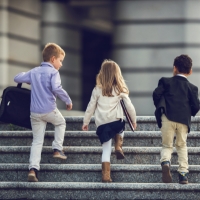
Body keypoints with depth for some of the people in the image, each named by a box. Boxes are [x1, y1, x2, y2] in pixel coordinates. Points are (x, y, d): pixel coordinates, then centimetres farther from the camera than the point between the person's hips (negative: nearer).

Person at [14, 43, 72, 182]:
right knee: (61, 123, 29)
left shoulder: (34, 72, 12)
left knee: (37, 141, 6)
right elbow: (56, 88, -22)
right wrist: (68, 101, -11)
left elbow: (17, 78, 19)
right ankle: (57, 149, 17)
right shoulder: (53, 72, -6)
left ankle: (33, 169, -9)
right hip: (50, 110, -4)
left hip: (35, 113, 4)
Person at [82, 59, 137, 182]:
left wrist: (86, 122, 18)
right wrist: (134, 121, 18)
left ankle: (106, 175, 0)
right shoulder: (120, 90, 2)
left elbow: (90, 107, 8)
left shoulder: (97, 90, 4)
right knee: (121, 128, 35)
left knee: (106, 149, 8)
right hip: (116, 121, -1)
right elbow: (130, 107, 4)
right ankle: (119, 147, 11)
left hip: (102, 125, 1)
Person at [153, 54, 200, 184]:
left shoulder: (165, 81, 7)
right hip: (183, 120, 1)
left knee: (167, 145, 9)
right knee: (182, 146, 15)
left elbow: (156, 94, -2)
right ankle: (183, 174, 8)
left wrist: (160, 108, 15)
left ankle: (165, 162, -23)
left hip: (167, 118, -1)